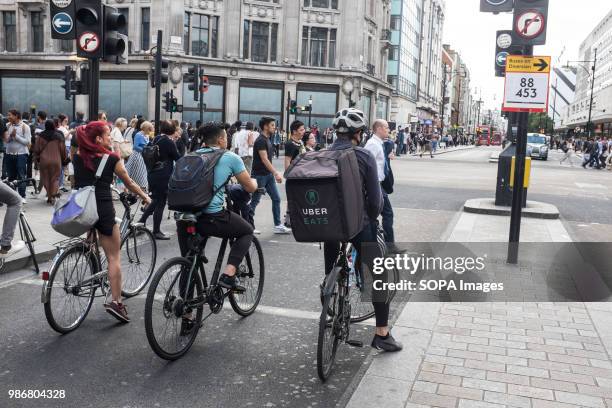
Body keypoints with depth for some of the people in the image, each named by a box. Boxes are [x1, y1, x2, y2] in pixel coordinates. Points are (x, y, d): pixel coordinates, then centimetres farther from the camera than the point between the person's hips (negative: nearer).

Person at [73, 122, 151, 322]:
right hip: (103, 209, -5)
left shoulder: (77, 158, 7)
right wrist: (145, 197, 19)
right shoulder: (111, 158, -5)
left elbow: (78, 182, 15)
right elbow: (128, 183, 5)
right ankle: (115, 301, -1)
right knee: (114, 257, 2)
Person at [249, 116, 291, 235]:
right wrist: (276, 173, -23)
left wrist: (274, 173, 18)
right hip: (260, 175, -9)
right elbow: (264, 159, -21)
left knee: (276, 198, 5)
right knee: (255, 201, 0)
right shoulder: (260, 141, -16)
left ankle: (278, 225, 10)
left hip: (268, 175, 9)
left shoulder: (267, 140, 12)